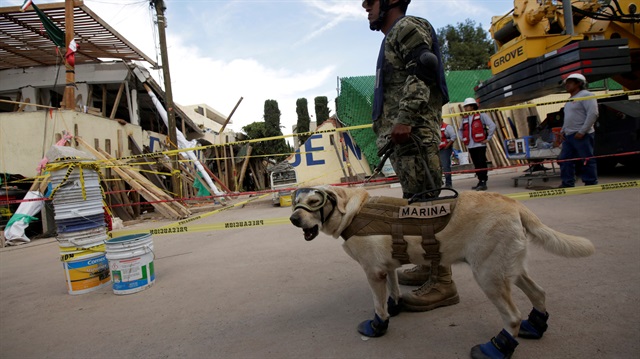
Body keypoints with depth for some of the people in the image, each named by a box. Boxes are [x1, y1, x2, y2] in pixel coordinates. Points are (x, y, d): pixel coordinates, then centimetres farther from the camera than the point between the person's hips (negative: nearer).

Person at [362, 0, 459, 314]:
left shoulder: (408, 26, 1)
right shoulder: (393, 38, 30)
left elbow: (421, 74, -15)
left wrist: (405, 120, -24)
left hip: (413, 132, -10)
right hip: (401, 136, 10)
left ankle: (442, 282, -6)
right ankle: (428, 266, 22)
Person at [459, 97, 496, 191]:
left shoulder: (481, 115, -1)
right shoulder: (465, 118, 16)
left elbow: (492, 126, -6)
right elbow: (460, 130, 31)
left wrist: (488, 138, -7)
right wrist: (463, 139, 17)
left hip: (480, 145, -6)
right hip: (470, 146, 6)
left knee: (482, 164, -7)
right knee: (476, 165, 8)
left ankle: (483, 183, -6)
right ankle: (480, 181, 15)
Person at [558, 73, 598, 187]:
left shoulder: (586, 95, -6)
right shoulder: (570, 100, 22)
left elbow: (593, 114, -16)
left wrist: (582, 131, -20)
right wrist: (563, 131, 15)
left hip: (581, 136, -9)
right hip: (568, 136, 9)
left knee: (587, 160, -4)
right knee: (564, 159, 6)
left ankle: (591, 183, 3)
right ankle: (568, 183, 11)